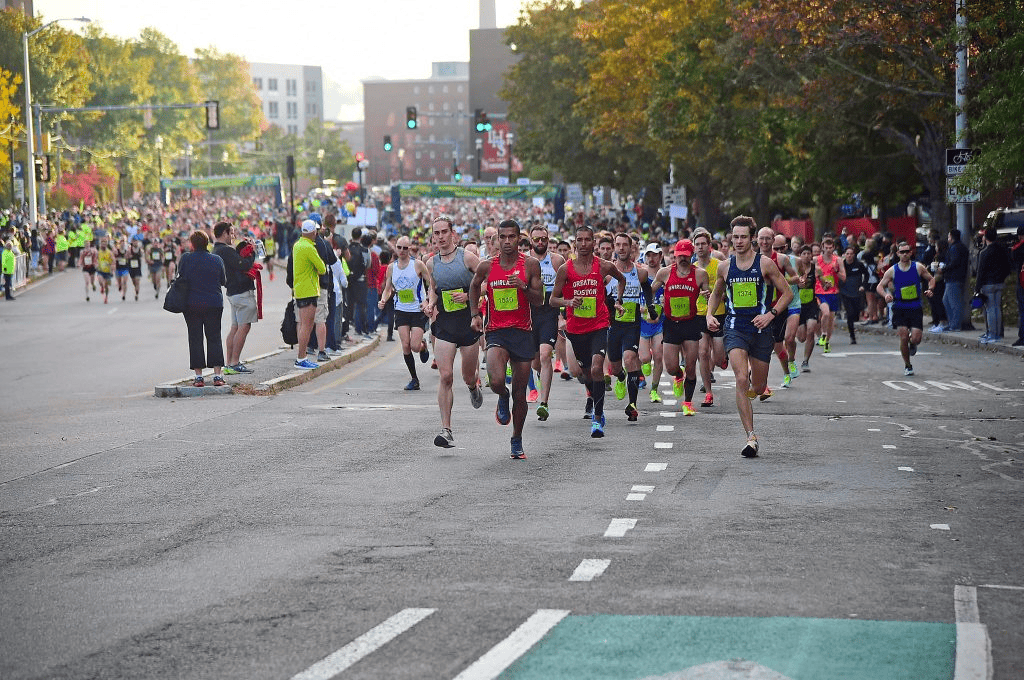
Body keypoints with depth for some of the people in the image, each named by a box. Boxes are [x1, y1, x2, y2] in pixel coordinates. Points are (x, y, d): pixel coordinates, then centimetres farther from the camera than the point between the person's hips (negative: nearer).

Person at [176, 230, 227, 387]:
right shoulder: (217, 260, 0)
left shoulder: (186, 258, -7)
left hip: (192, 304, -1)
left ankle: (198, 376, 0)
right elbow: (224, 281, 6)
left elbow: (180, 278, -2)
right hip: (214, 304, 1)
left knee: (195, 339, 5)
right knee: (214, 338, 7)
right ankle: (217, 375, -1)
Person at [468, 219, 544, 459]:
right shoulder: (487, 266, 0)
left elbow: (539, 300, -1)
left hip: (523, 332, 1)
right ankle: (503, 398, 12)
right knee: (496, 381, -25)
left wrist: (523, 286, -19)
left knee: (520, 393, 6)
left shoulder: (530, 264, -2)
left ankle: (517, 440, 24)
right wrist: (476, 314, 11)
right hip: (496, 332, -1)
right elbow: (474, 287, 21)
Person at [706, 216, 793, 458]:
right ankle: (751, 438, -18)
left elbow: (787, 293, 2)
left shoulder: (765, 264, -3)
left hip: (760, 329, 0)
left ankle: (754, 376, 49)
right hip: (735, 328, 0)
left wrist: (770, 314, -12)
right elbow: (716, 294, 22)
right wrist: (709, 314, 4)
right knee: (741, 381, -19)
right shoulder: (725, 267, 5)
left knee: (758, 388, 8)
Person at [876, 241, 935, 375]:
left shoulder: (918, 267, 0)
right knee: (903, 337, -10)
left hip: (916, 308, 0)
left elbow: (931, 279, 14)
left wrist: (930, 289, -7)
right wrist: (886, 295, -16)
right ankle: (907, 366, 10)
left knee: (915, 338, -11)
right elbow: (880, 286, 5)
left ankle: (912, 344, 29)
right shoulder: (892, 271, -1)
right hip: (900, 308, 0)